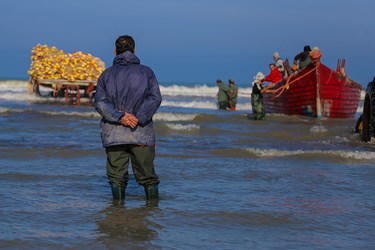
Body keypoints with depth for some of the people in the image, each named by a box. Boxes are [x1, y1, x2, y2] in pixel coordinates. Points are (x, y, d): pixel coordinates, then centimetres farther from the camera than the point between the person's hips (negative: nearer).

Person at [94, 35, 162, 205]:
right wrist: (138, 119, -10)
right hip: (142, 133, -1)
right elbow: (155, 98, -6)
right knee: (147, 175, 7)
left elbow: (100, 102, -3)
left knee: (117, 176, 5)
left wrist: (120, 117, -10)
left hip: (113, 134, 1)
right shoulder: (146, 72, 7)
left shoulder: (107, 74, 10)